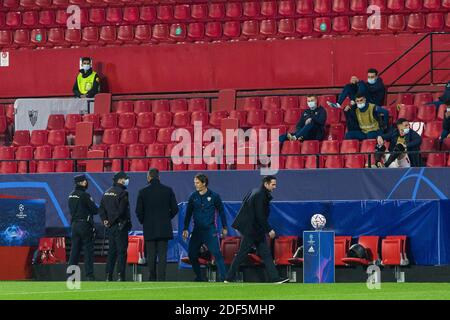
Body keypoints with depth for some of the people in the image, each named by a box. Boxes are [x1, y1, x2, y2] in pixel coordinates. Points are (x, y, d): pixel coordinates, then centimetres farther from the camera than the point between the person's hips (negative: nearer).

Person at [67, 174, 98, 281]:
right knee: (88, 250, -2)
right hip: (85, 224, -7)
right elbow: (95, 210, -12)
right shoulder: (84, 195, -14)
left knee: (74, 249, 10)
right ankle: (89, 275, -4)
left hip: (74, 224, 7)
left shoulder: (71, 195, 9)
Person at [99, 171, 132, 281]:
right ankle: (120, 276, -9)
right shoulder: (122, 193, -12)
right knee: (122, 251, -5)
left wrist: (105, 220, 5)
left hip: (110, 227, 7)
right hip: (120, 226, -7)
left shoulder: (107, 192, 13)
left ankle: (108, 275, 11)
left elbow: (101, 209, 11)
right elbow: (121, 210, -19)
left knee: (112, 251, 12)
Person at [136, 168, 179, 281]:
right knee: (162, 255, -1)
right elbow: (175, 209, 1)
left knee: (151, 255, 7)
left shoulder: (143, 192, -4)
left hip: (149, 229, 0)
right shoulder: (168, 190, -1)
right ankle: (161, 279, -9)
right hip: (164, 228, 0)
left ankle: (152, 279, 10)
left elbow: (139, 211, -3)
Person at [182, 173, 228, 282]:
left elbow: (221, 211, 6)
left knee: (216, 253, -13)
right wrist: (185, 229, 10)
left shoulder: (214, 196, -2)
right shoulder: (193, 197, 5)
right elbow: (188, 213, 12)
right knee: (191, 254, 3)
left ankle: (223, 277, -13)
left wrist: (224, 227, 8)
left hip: (210, 229, -4)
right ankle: (199, 277, 17)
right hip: (197, 230, 4)